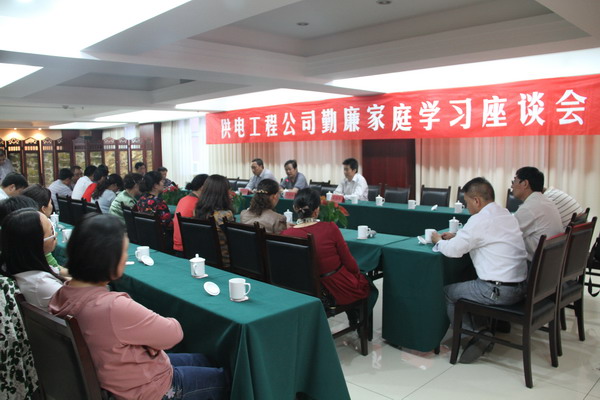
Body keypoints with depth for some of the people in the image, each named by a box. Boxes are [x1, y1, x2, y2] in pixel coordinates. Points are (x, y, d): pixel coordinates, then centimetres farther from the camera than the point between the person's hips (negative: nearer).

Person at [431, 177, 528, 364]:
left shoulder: (480, 219, -17)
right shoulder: (505, 214, 10)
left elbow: (453, 250, -16)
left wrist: (438, 240, 4)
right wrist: (457, 236, 16)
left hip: (500, 291, -9)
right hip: (520, 285, 9)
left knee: (447, 292, 6)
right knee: (469, 283, 26)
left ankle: (477, 335, 7)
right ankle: (483, 330, 21)